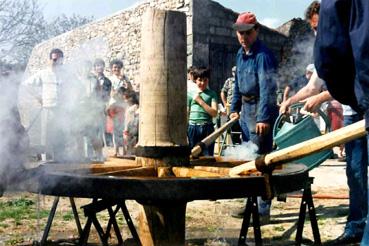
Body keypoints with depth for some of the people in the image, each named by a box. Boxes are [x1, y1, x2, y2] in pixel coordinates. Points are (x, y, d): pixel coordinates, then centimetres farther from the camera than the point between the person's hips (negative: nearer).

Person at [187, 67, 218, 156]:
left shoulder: (212, 94, 7)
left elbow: (214, 113, -3)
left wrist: (200, 101, -6)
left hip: (207, 128, -1)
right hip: (192, 128, 1)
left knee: (207, 156, 1)